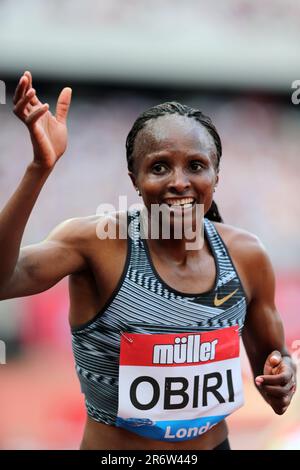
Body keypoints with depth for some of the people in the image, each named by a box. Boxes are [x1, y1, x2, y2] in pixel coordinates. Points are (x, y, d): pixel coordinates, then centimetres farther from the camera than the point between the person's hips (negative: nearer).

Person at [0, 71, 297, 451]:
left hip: (214, 442, 3)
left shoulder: (246, 255, -8)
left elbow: (268, 353, 8)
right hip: (113, 444, -3)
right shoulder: (98, 241, -19)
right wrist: (40, 169, -45)